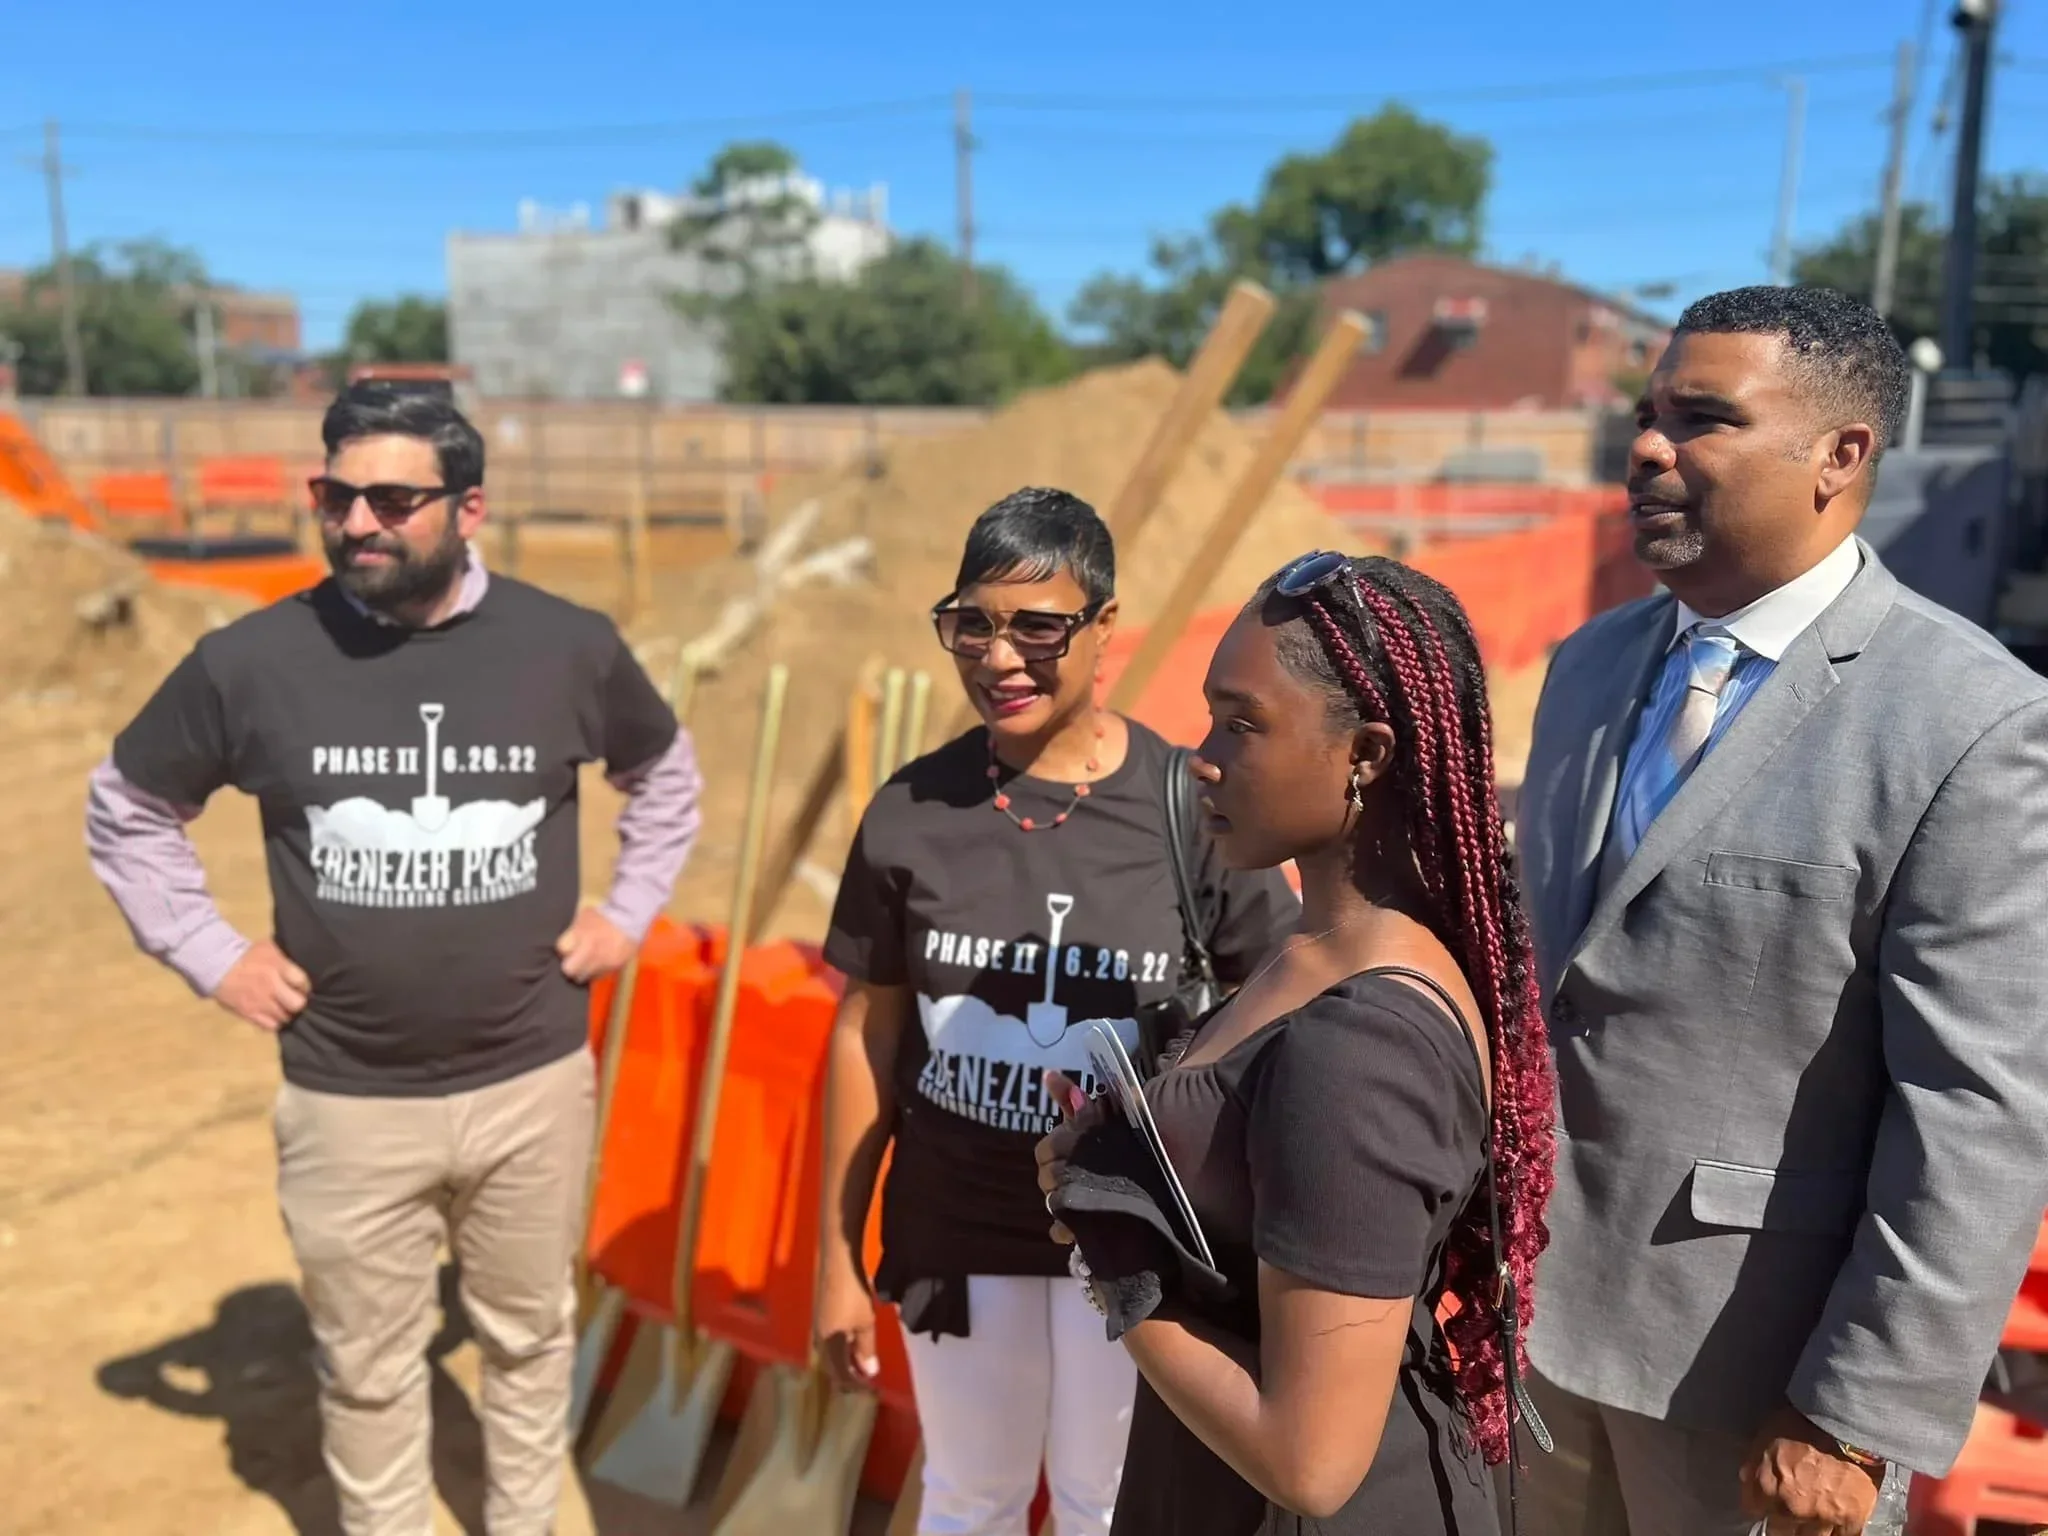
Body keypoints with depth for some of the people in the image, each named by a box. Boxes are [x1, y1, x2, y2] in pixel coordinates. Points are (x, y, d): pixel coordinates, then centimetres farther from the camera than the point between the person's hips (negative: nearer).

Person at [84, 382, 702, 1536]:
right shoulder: (250, 661, -9)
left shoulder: (571, 647, -8)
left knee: (531, 1337, 20)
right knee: (368, 1368, 17)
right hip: (346, 1102, 0)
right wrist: (209, 953, 0)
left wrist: (629, 913, 3)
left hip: (533, 1083, 1)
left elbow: (668, 775, 12)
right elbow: (127, 810, 9)